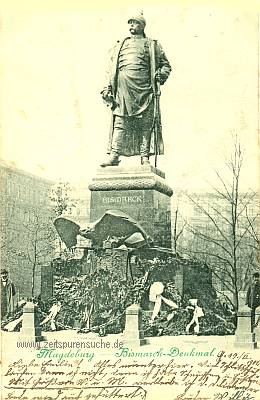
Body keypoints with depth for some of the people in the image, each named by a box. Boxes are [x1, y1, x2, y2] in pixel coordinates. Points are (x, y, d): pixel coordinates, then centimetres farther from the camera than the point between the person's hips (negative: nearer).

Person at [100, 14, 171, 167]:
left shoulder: (152, 45, 18)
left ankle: (145, 156, -4)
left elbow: (165, 64, 17)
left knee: (145, 124, -5)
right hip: (123, 89, 1)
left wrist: (161, 74, -4)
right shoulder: (120, 45, 24)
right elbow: (112, 68, 20)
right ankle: (114, 155, -13)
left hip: (144, 89, -1)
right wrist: (107, 88, 9)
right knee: (120, 122, -8)